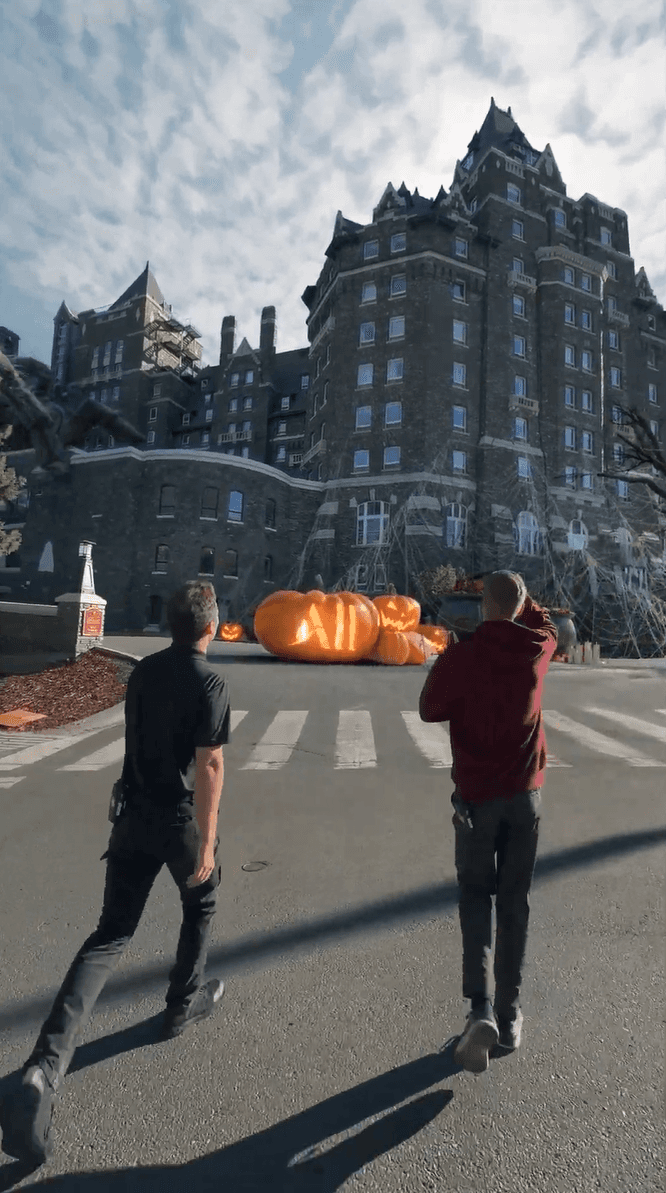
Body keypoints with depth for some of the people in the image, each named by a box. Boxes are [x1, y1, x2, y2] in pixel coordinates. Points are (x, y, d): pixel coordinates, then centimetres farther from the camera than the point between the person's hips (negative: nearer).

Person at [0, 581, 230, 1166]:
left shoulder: (144, 670, 1)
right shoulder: (210, 683, -19)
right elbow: (208, 766, -22)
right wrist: (207, 842, -16)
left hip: (134, 814, 5)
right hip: (181, 820, -5)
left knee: (110, 934, 11)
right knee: (200, 905, 24)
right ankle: (183, 1005, 41)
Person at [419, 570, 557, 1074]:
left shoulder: (461, 656, -16)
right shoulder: (536, 649, -6)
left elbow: (430, 710, -3)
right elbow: (547, 624, 19)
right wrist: (521, 593, 26)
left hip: (476, 793, -2)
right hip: (525, 792, 3)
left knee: (476, 896, 15)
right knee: (515, 901, 16)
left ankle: (481, 1008, 5)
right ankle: (509, 1014, 26)